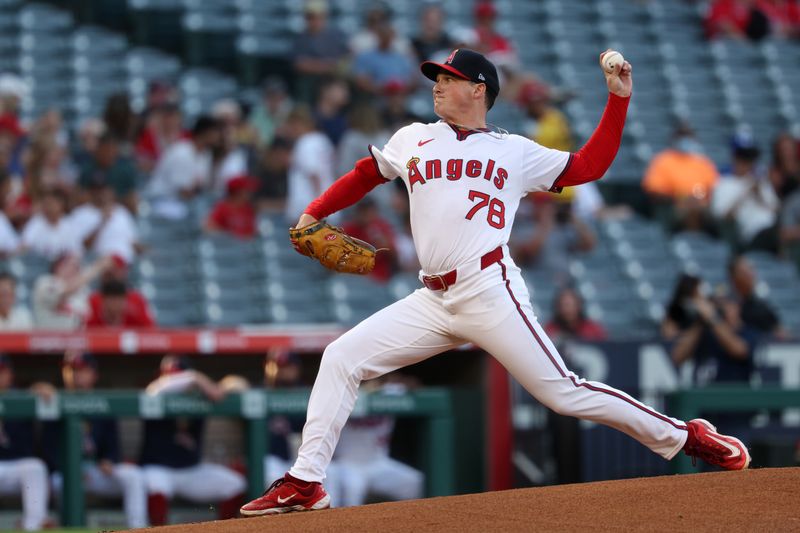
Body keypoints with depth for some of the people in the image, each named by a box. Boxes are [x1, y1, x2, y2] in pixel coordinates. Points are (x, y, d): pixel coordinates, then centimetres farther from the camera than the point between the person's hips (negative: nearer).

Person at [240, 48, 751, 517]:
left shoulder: (516, 151, 10)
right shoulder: (413, 140, 19)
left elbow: (589, 166, 11)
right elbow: (364, 175, 30)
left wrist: (618, 100, 6)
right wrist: (313, 214, 18)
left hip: (490, 294, -4)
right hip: (433, 302, 4)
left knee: (563, 392, -11)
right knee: (341, 359, -5)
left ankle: (685, 437, 0)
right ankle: (305, 484, -2)